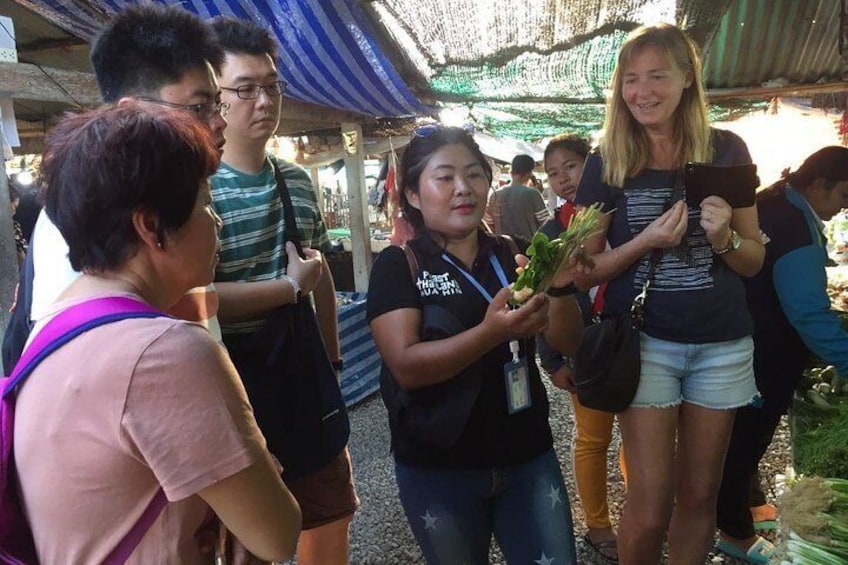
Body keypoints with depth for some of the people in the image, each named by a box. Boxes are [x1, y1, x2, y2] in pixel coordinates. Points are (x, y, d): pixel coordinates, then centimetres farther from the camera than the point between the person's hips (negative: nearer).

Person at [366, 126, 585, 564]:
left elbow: (567, 342, -2)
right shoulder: (398, 265, -9)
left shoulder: (513, 256, 3)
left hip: (528, 458, 3)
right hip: (437, 470, -3)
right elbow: (407, 366, -20)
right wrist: (491, 333, -35)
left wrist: (561, 286, -22)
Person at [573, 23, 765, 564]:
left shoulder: (726, 150, 0)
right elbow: (585, 271, -2)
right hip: (644, 342, -2)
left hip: (722, 345, 2)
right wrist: (646, 242, -18)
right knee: (650, 507, 1)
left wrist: (724, 237, -16)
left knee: (700, 494, 14)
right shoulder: (606, 163, -4)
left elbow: (754, 261, 6)